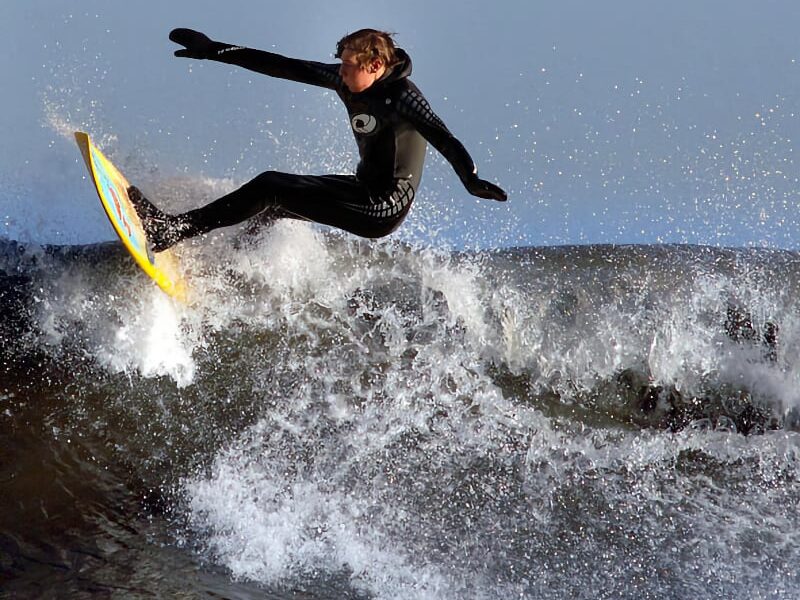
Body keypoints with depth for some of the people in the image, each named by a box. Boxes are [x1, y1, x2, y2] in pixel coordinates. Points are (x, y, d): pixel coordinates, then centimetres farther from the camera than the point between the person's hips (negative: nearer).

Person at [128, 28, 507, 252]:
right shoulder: (345, 81, 3)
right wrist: (215, 51, 6)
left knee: (269, 188, -12)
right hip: (362, 191, 9)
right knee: (273, 199, 18)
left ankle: (170, 232, -11)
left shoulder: (401, 95, -19)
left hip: (383, 211, -9)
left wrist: (471, 181, -52)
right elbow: (284, 67, 5)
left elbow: (440, 136, -34)